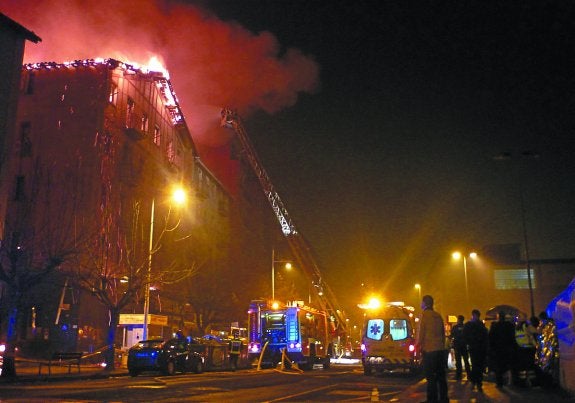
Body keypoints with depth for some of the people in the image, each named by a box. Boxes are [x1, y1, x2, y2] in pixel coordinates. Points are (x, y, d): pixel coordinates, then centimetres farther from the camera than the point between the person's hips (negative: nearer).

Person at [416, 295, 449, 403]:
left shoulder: (424, 314, -7)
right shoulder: (438, 316, 12)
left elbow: (421, 332, -9)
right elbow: (443, 333, 15)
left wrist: (418, 346, 0)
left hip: (429, 350, -7)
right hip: (440, 350, 7)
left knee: (431, 377, -4)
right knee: (441, 376, 12)